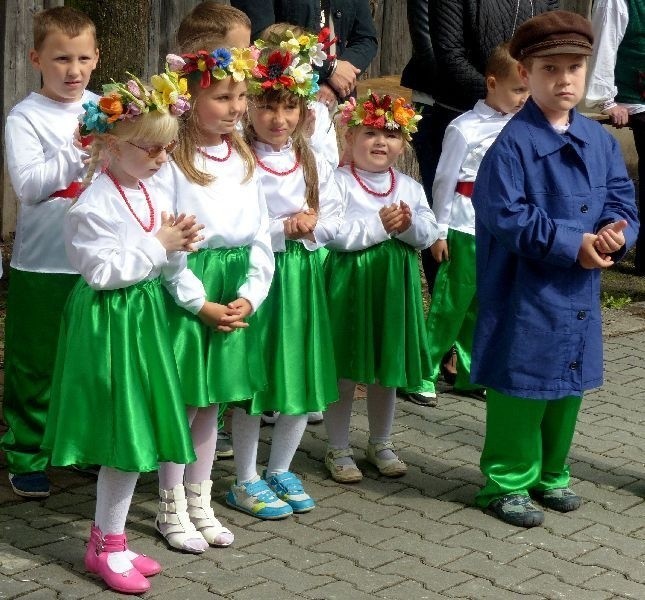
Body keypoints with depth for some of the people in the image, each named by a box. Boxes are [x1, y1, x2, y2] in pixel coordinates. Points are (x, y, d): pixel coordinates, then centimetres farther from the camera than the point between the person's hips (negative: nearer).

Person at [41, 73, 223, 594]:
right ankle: (105, 547, 13)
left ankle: (111, 538, 24)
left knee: (138, 434, 11)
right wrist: (158, 246, -17)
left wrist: (198, 301, 6)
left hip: (146, 317, 8)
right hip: (111, 323, -8)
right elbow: (102, 271, -21)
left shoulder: (156, 194, 7)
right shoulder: (94, 206, -17)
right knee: (124, 437, -3)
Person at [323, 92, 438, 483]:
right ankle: (338, 449, 17)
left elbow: (428, 234, 1)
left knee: (389, 368, 15)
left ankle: (381, 444, 32)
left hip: (395, 285, 5)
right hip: (350, 283, -5)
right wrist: (379, 225, -22)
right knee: (345, 370, 3)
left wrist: (408, 225, -19)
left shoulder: (409, 187, 7)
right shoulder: (339, 182, -9)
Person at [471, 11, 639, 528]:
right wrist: (572, 244, -20)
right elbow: (506, 217, -19)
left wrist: (616, 234, -15)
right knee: (522, 386, 0)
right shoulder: (513, 143, -14)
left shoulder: (601, 142, 5)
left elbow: (623, 203, 7)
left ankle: (550, 475, 32)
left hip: (580, 294, 7)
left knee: (568, 385, 16)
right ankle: (507, 481, 14)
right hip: (526, 296, -6)